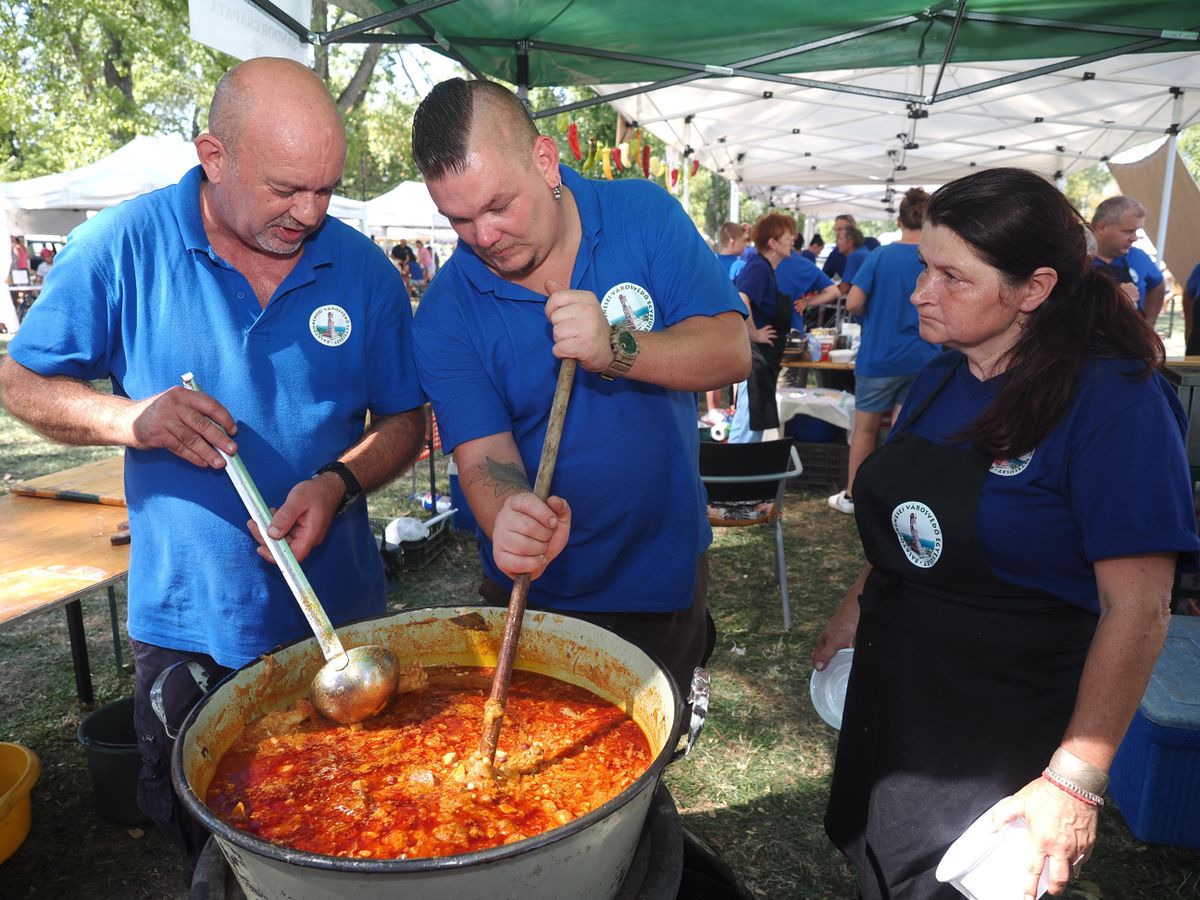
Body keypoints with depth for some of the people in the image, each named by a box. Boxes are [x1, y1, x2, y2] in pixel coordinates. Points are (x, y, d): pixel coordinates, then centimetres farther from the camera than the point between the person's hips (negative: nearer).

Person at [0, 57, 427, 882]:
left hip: (339, 619, 1)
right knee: (210, 853, 21)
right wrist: (130, 417, -20)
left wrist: (339, 483, -19)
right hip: (186, 626, 0)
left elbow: (405, 419, 0)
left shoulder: (363, 270, -5)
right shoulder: (125, 245, -8)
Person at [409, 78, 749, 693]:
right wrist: (512, 516, -43)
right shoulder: (444, 314, -14)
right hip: (536, 595, 0)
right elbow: (484, 457, -20)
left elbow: (732, 352, -16)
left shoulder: (643, 215, -11)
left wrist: (617, 349, -34)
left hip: (667, 574, 1)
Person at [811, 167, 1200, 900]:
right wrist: (856, 612, 11)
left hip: (1007, 735, -6)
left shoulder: (1115, 399, -20)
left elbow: (1138, 609, -21)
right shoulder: (940, 377, 1)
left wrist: (1076, 781, -22)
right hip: (891, 694, 7)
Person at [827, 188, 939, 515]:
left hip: (878, 357, -1)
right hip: (922, 359, 1)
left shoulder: (880, 256, -7)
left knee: (866, 427, 11)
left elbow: (853, 304, -13)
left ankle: (852, 496, 21)